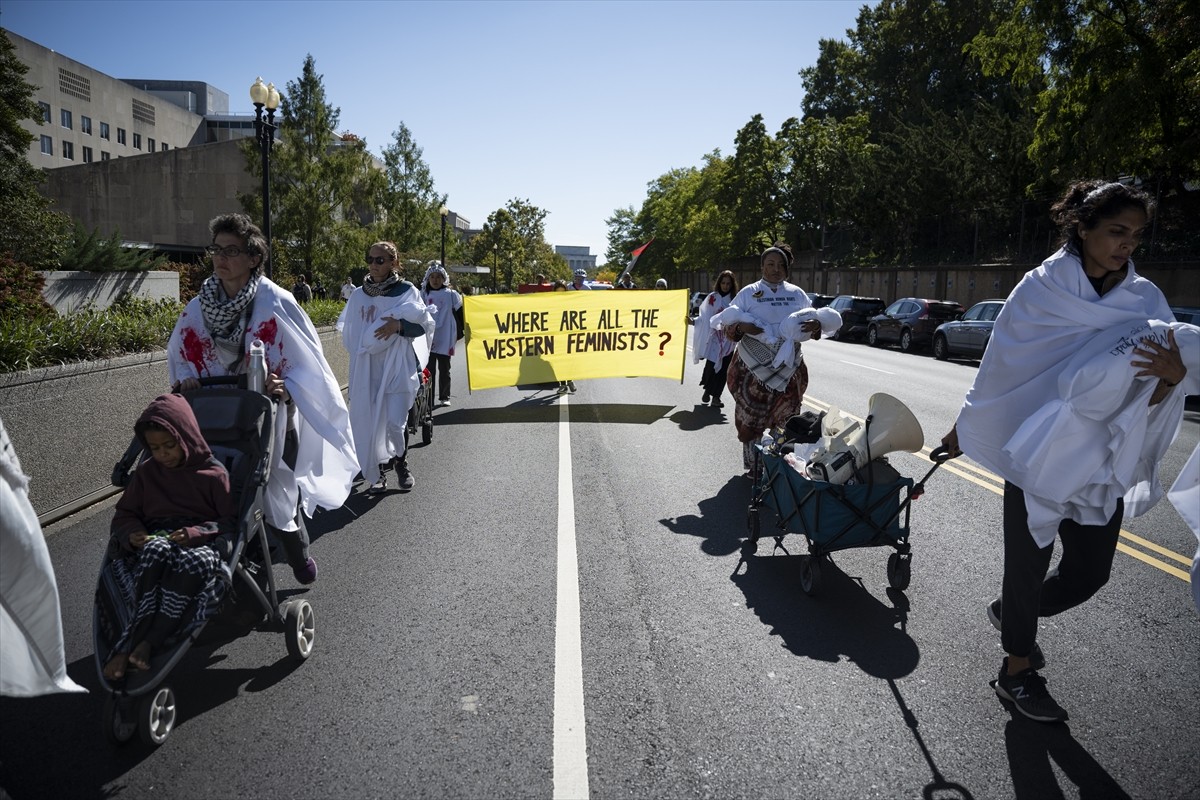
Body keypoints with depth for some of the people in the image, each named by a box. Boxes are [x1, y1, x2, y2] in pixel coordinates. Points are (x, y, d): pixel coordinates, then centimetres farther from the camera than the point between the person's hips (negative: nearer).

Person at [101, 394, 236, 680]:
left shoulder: (213, 474, 4)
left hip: (201, 547, -3)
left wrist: (196, 533, -20)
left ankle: (137, 645, -39)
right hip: (156, 542, 3)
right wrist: (133, 535, -7)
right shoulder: (146, 472, 16)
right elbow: (123, 516, 17)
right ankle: (139, 645, -42)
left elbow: (232, 523, -1)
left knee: (193, 562, -40)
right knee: (157, 549, -36)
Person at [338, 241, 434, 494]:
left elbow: (425, 324, -5)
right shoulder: (358, 295, 8)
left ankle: (401, 462, 21)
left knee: (395, 422, -8)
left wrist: (399, 326, -20)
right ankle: (377, 473, 19)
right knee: (369, 422, 3)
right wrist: (361, 348, -1)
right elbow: (348, 331, 14)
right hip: (366, 369, 3)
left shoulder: (407, 291, -1)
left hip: (398, 367, -3)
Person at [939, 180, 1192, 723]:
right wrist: (963, 428, 7)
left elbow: (1151, 399, -3)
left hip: (1103, 462, 4)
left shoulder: (1146, 300, 0)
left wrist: (1172, 376, -26)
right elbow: (1001, 365, 0)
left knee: (1089, 573, 10)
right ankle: (1017, 671, 26)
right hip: (1038, 452, -4)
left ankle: (1009, 610, 39)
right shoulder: (1041, 289, -8)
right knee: (1028, 563, 6)